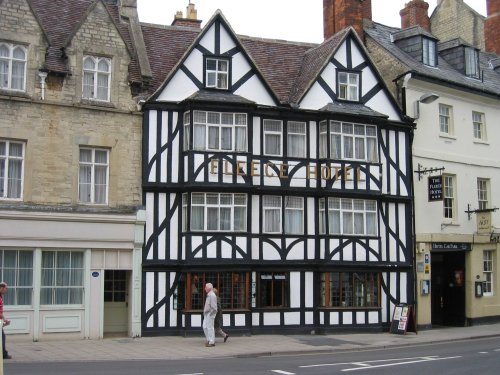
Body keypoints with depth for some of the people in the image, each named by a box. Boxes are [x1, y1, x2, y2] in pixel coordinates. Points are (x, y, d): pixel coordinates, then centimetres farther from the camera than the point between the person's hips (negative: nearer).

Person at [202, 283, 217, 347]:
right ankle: (209, 340, 21)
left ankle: (211, 342, 2)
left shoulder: (212, 295, -17)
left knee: (210, 327, -5)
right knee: (205, 327, 12)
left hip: (210, 314, -10)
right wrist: (205, 313, 16)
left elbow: (213, 307, -20)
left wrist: (210, 314, -19)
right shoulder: (208, 295, 14)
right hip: (206, 314, 10)